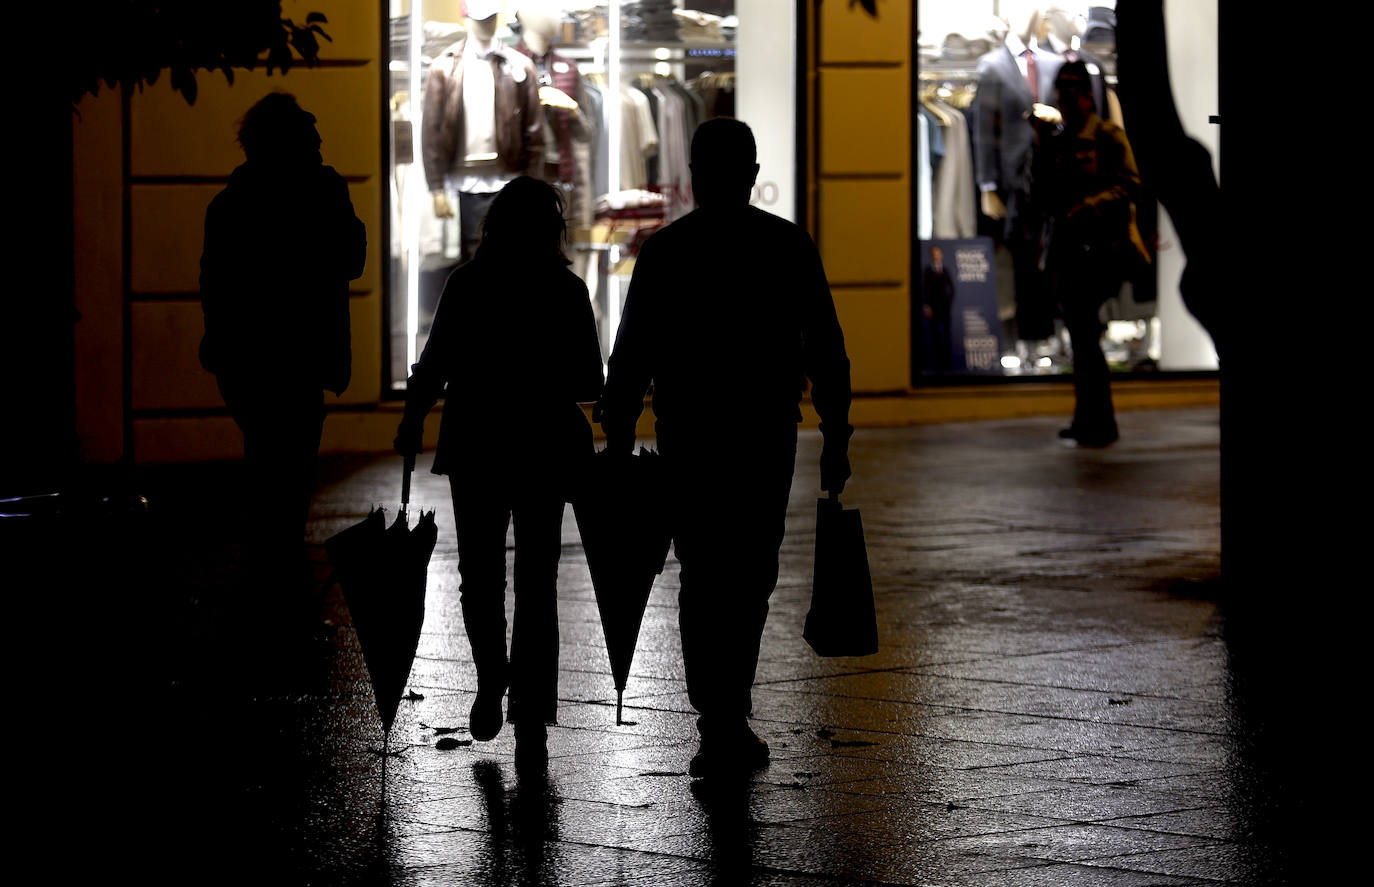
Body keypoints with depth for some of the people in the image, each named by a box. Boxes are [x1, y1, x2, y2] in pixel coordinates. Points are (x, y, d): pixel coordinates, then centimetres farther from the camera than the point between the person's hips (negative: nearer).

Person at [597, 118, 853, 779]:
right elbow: (826, 352, -1)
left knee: (702, 582, 9)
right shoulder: (789, 247, 0)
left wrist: (618, 440, 4)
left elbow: (629, 356, -1)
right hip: (766, 436, 0)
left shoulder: (664, 250, -1)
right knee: (749, 582, 11)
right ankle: (727, 721, 8)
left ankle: (722, 727, 1)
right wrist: (835, 439, 4)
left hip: (687, 438, 0)